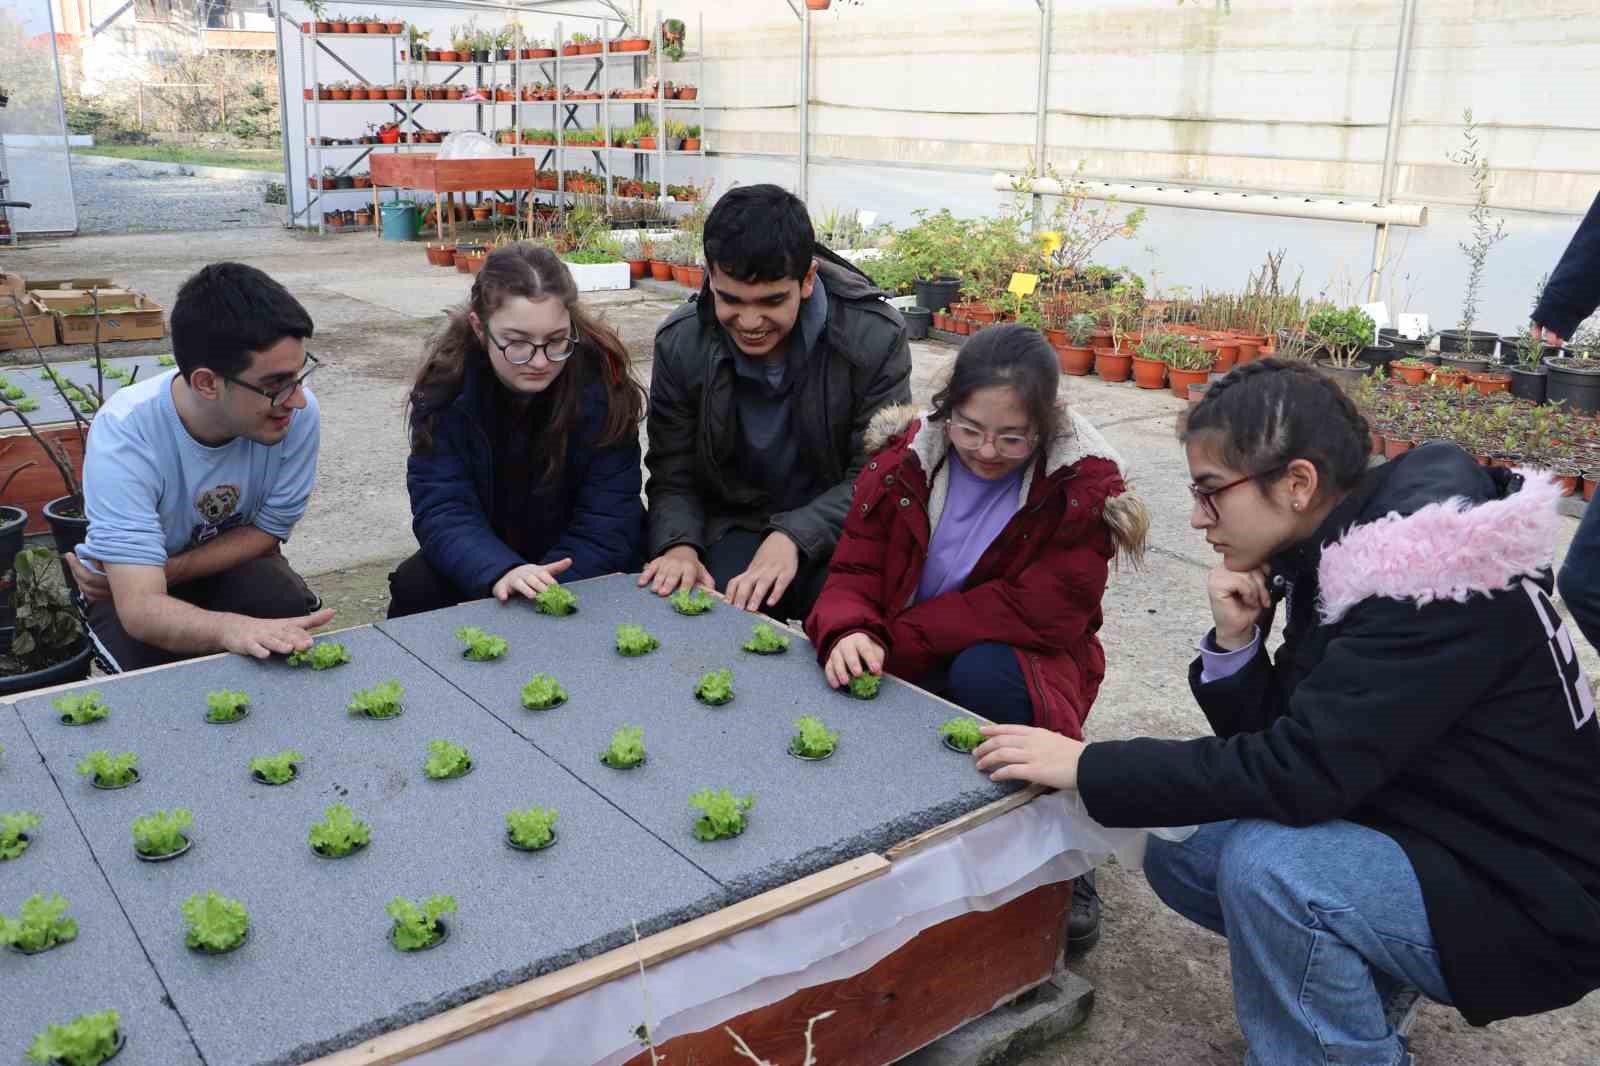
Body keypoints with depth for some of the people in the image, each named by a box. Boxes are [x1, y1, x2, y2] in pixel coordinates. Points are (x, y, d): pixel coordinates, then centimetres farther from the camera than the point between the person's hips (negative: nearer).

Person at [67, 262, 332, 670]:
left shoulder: (299, 413, -25)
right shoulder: (125, 433, -32)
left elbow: (267, 530, -10)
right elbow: (140, 606, -40)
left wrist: (168, 570, -24)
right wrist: (231, 628, -60)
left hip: (232, 559, 2)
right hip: (133, 581, -2)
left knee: (293, 625, -28)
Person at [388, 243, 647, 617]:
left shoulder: (602, 380, -21)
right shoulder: (445, 385, -17)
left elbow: (607, 519, -20)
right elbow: (442, 509, -23)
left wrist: (548, 587, -35)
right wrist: (501, 572, -44)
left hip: (575, 563, -1)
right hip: (486, 555, 1)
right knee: (415, 587, -25)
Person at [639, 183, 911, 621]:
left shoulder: (876, 337, -15)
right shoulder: (680, 342, -8)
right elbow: (673, 477, -1)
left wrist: (793, 536, -30)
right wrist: (679, 546, -24)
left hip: (838, 532, -1)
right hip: (735, 528, 1)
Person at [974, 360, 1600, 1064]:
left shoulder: (1434, 573, -26)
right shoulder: (1332, 557, 0)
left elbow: (1301, 772, -31)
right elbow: (1277, 743, 4)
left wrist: (1086, 765, -26)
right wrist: (1234, 644, -14)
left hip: (1533, 897, -8)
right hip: (1422, 840, 8)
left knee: (1267, 864, -30)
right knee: (1179, 849, 3)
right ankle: (1368, 979, 16)